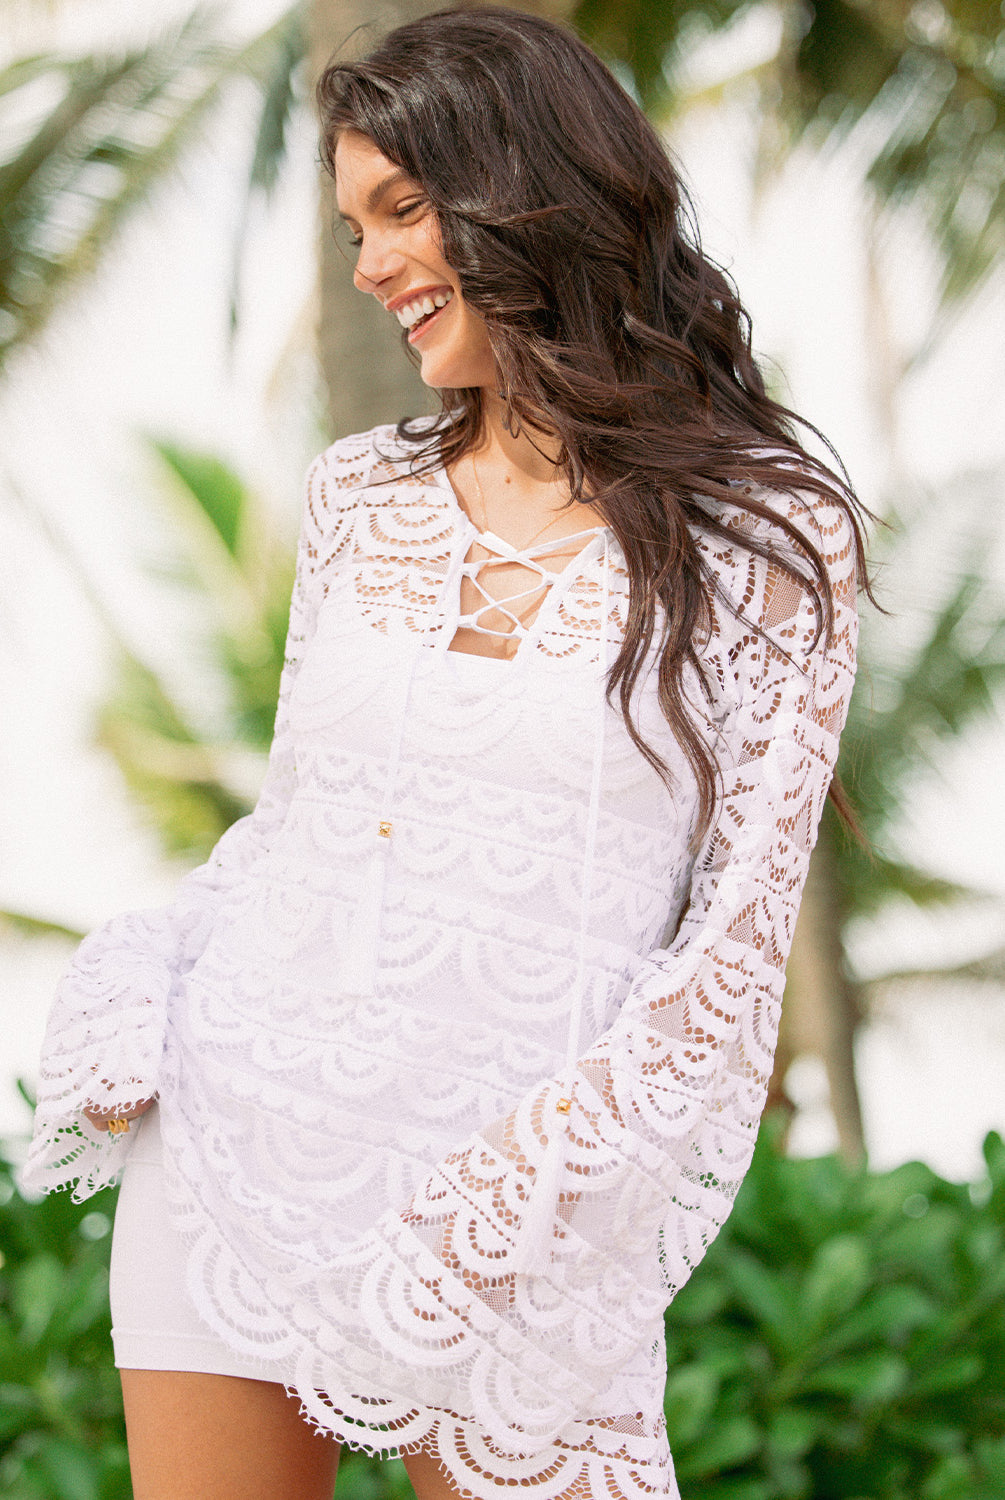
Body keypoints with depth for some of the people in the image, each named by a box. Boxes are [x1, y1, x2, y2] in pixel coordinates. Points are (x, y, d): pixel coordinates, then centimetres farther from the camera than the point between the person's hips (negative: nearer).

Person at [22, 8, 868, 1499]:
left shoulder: (770, 533, -4)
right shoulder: (358, 498, 8)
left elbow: (744, 925, -6)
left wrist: (516, 1187, -15)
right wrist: (132, 1026, 0)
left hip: (523, 1194, -3)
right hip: (237, 1138, 4)